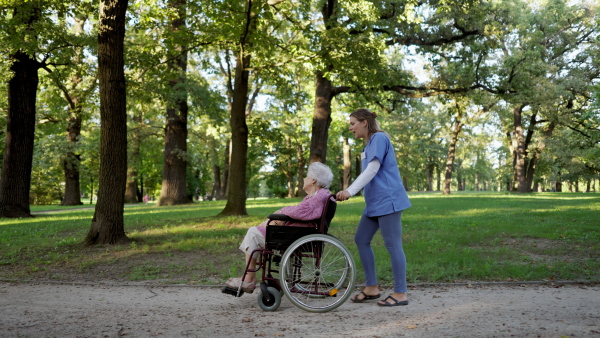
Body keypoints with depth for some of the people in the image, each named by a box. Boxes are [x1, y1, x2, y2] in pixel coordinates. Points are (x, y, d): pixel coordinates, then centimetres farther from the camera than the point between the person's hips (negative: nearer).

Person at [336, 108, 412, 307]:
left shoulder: (379, 138, -9)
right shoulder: (368, 144, 19)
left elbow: (373, 169, -19)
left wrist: (350, 191, -22)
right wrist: (349, 191, 11)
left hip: (387, 200, -10)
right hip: (375, 202, 10)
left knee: (392, 245, -6)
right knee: (361, 240, 9)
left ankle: (400, 294, 1)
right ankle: (371, 287, 16)